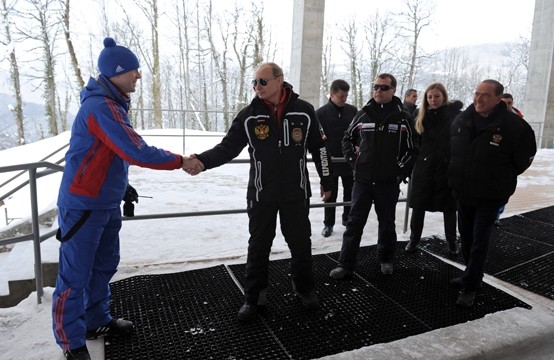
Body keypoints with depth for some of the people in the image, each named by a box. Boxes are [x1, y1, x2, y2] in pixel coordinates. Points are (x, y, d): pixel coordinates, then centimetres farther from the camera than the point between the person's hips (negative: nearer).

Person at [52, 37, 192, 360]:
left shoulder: (112, 104, 11)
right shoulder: (101, 107, -22)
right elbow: (137, 151, -26)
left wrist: (122, 186, 16)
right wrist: (180, 161, -16)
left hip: (107, 203, 10)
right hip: (83, 206, -10)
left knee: (104, 266, 18)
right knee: (76, 274, 3)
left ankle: (97, 321, 34)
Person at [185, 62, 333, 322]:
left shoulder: (303, 111, -5)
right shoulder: (248, 115, -5)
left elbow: (318, 147, 3)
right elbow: (228, 147, -9)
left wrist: (326, 181, 8)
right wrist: (203, 161, -28)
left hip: (296, 193, 0)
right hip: (261, 194, 0)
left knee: (300, 243, 13)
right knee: (258, 246, 9)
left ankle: (304, 288, 37)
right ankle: (254, 298, 25)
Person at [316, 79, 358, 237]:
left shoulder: (353, 110, 2)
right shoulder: (321, 113, -5)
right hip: (330, 161, -2)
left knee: (350, 193, 14)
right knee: (330, 194, 8)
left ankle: (348, 219, 32)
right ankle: (328, 223, 20)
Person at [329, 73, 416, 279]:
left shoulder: (402, 118, 0)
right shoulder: (363, 114, 5)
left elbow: (411, 149, 4)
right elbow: (347, 138, 17)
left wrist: (401, 172, -3)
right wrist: (353, 159, 6)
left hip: (389, 182, -1)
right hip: (362, 179, 1)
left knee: (387, 223, 13)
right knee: (354, 222, 3)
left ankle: (386, 259, 32)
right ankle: (345, 265, 9)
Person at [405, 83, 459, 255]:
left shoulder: (455, 115, -2)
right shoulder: (421, 117, 8)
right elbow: (415, 143, 10)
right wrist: (411, 164, 2)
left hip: (448, 167, -2)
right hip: (423, 167, 3)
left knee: (449, 207, 9)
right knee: (418, 205, 6)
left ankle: (452, 242, 24)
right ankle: (414, 239, 21)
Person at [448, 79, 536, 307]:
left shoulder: (514, 126, -18)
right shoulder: (461, 120, -3)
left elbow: (524, 158, -5)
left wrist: (502, 179, 3)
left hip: (490, 195, -5)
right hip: (463, 192, 5)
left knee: (479, 241, -1)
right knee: (466, 236, 16)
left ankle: (470, 286, 11)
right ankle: (472, 276, 36)